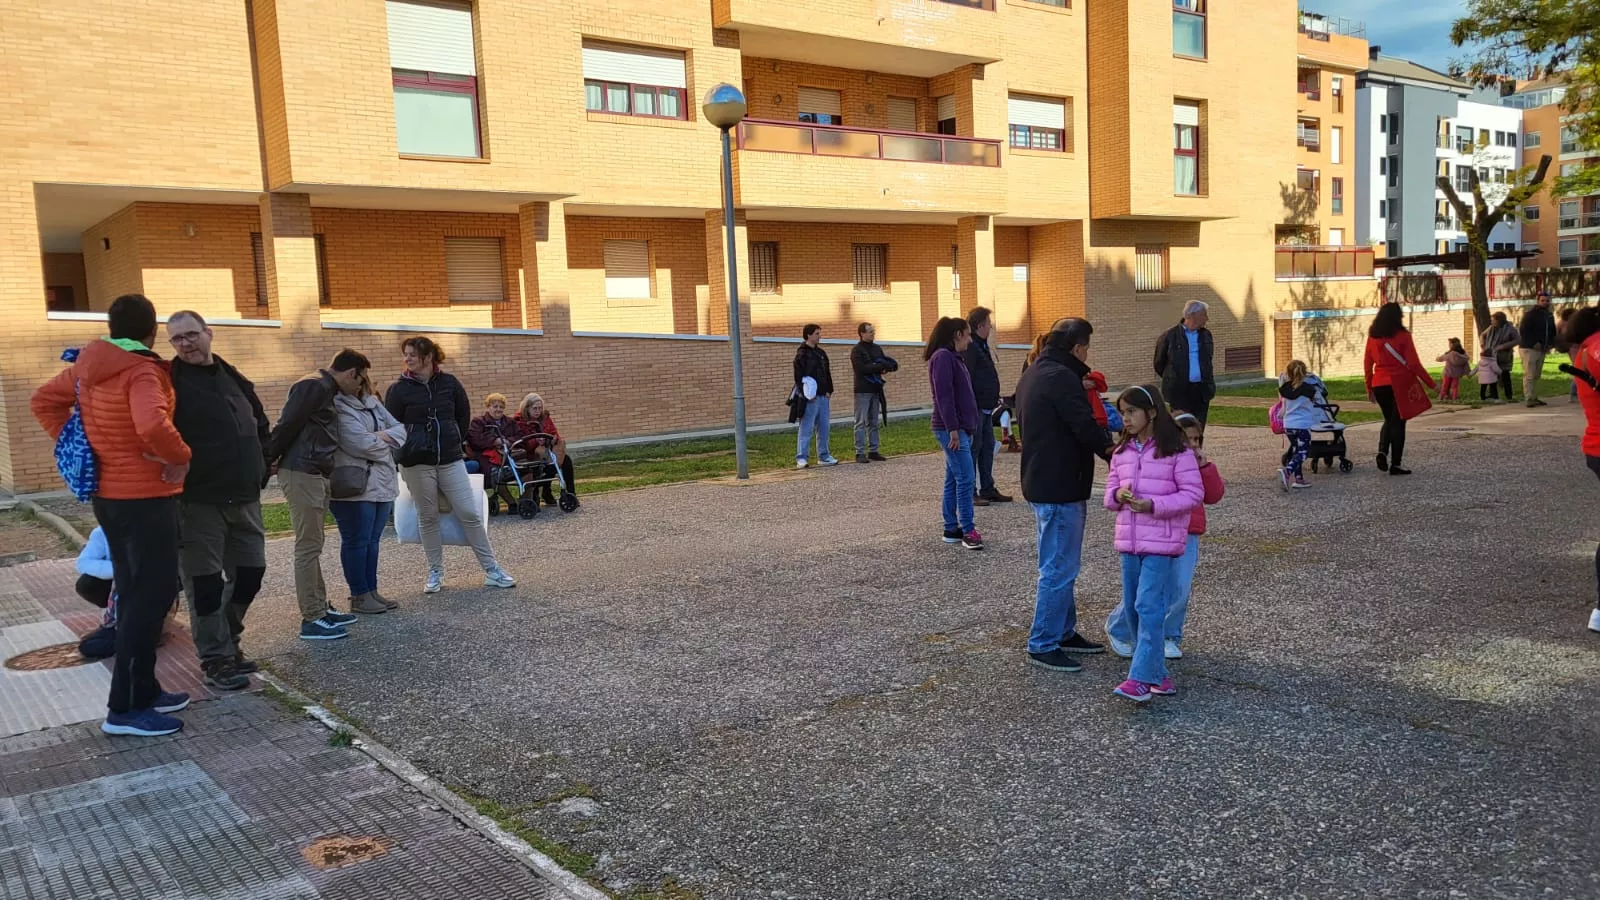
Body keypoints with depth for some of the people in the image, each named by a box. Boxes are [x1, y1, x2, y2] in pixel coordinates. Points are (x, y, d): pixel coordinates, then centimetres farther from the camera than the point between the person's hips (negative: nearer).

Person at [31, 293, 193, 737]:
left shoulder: (87, 366, 7)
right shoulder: (142, 370, -20)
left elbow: (43, 400, 18)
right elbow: (152, 424, -37)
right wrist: (181, 457, -20)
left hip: (108, 493, 9)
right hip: (145, 497, -9)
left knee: (134, 592, 16)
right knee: (152, 594, -4)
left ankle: (143, 690, 24)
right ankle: (124, 708, -2)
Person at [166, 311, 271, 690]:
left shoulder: (235, 380, 14)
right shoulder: (169, 382, -6)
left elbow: (261, 429, 24)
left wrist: (260, 468, 15)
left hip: (245, 498, 6)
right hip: (197, 500, -6)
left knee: (250, 572, 11)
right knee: (205, 580, -1)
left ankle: (223, 640, 28)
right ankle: (216, 658, 8)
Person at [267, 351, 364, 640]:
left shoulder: (325, 388, 19)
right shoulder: (314, 386, -13)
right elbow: (287, 425, -17)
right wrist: (268, 461, -10)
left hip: (315, 474, 10)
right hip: (302, 474, -10)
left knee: (314, 545, 15)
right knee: (308, 546, -6)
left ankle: (321, 608, 23)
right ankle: (311, 620, -1)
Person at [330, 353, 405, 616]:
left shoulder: (371, 402, 17)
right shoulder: (335, 406, -11)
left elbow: (399, 429, 15)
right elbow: (358, 442, -20)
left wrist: (384, 436, -7)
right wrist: (386, 442, -2)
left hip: (382, 483, 8)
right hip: (354, 485, -8)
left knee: (372, 540, 13)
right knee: (356, 541, 1)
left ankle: (371, 591, 21)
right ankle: (359, 596, 9)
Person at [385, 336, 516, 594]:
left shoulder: (449, 383, 4)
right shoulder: (399, 389, -2)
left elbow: (464, 415, 14)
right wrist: (403, 453, -1)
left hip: (451, 460, 1)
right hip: (417, 464, -1)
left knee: (470, 513, -1)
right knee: (428, 518, 5)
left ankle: (491, 569, 5)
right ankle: (435, 573, 17)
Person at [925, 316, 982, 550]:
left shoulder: (953, 357, 18)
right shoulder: (943, 356, -13)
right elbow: (944, 395, -19)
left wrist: (967, 428, 18)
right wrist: (953, 429, -21)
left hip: (961, 428, 10)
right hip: (951, 429, -10)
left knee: (954, 479, 11)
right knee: (965, 479, -10)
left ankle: (951, 529, 16)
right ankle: (968, 531, -6)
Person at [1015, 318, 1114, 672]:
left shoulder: (1033, 374, 14)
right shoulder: (1062, 377, -19)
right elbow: (1086, 427, -21)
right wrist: (1116, 454, -5)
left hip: (1041, 481, 11)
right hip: (1060, 487, -11)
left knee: (1061, 565, 20)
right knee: (1059, 569, -4)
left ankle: (1064, 632, 30)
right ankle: (1043, 645, 2)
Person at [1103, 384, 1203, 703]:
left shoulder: (1177, 451, -8)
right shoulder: (1122, 452, 11)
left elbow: (1194, 494, -10)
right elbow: (1110, 491, 16)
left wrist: (1153, 505, -20)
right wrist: (1118, 495, -8)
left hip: (1162, 543, -7)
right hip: (1129, 542, 7)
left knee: (1149, 607, -13)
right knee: (1132, 608, 10)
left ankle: (1141, 679, -12)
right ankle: (1156, 673, 23)